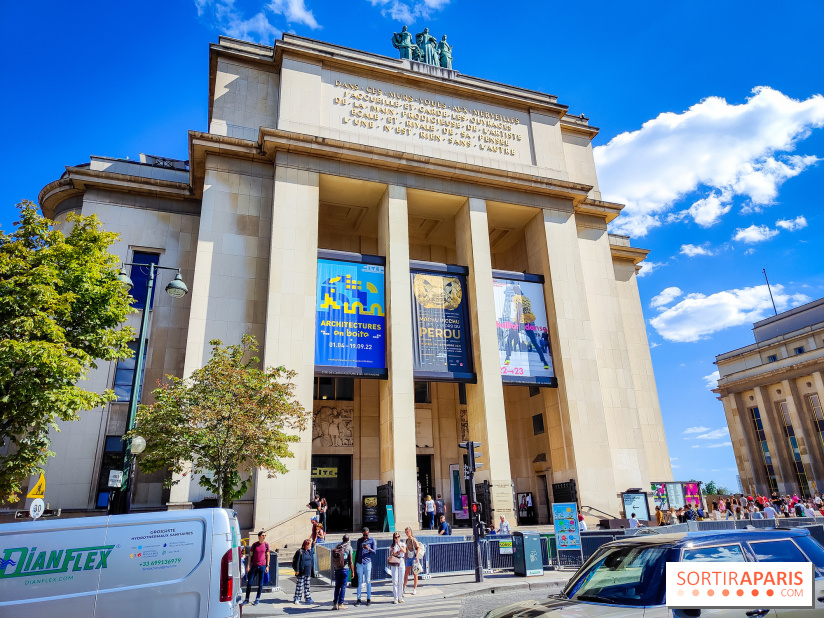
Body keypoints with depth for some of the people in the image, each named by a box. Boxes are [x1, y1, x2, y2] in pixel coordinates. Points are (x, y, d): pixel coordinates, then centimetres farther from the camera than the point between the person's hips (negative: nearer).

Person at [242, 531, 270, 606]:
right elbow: (250, 555, 2)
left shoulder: (266, 545, 2)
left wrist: (267, 566, 3)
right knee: (249, 583, 3)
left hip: (262, 566, 0)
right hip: (254, 566, 0)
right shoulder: (254, 544, -1)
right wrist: (248, 565, -4)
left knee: (260, 584, 5)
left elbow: (267, 556, 8)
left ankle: (257, 599, 18)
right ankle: (247, 599, 17)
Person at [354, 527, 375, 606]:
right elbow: (357, 552, 16)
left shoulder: (371, 540, 2)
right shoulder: (359, 540, 10)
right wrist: (355, 564, 15)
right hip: (359, 563, 3)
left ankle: (369, 599, 7)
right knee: (359, 581, 4)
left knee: (368, 581, 0)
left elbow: (374, 552, 0)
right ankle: (358, 599, 8)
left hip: (367, 563, -3)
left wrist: (369, 549, -20)